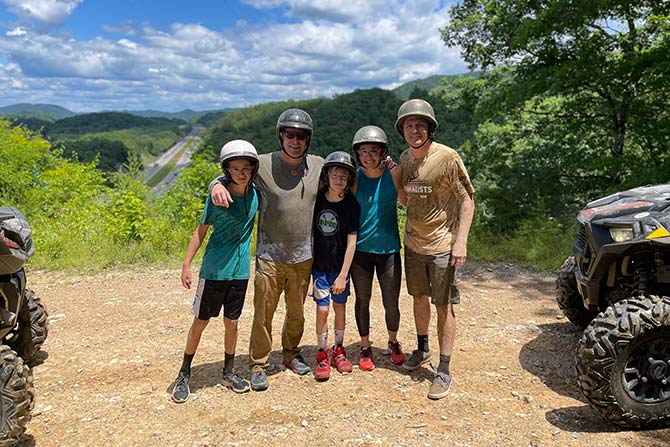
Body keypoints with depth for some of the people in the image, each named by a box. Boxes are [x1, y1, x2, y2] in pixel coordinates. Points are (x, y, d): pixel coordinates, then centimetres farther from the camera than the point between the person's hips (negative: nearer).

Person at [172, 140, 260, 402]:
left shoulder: (255, 194, -1)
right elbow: (201, 230, -5)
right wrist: (187, 265, -8)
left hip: (240, 270, 3)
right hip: (214, 269, -3)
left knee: (231, 323, 13)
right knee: (200, 322, 7)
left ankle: (229, 373, 29)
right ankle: (184, 375, 22)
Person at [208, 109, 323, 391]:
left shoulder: (319, 165, 2)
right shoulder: (263, 164, -8)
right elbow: (230, 175, -3)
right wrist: (217, 185, -24)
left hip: (304, 257, 3)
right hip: (270, 257, -3)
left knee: (297, 312, 17)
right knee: (263, 314, 3)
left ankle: (291, 354, 38)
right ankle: (258, 365, 21)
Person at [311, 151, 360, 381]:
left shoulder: (352, 206, -11)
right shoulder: (317, 199, -6)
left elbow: (351, 242, -12)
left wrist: (343, 275, -14)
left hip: (340, 266, 0)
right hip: (319, 265, 1)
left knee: (339, 306, 11)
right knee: (322, 309, -1)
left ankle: (339, 350, 28)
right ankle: (322, 354, 14)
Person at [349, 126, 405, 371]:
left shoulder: (394, 174, -6)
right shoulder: (354, 178, -5)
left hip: (388, 249, 0)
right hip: (360, 249, 0)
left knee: (391, 303, 8)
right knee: (362, 300, 12)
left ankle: (393, 343, 36)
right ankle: (365, 347, 33)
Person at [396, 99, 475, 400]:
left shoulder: (447, 157, -14)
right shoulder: (405, 158, 5)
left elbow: (467, 199, -12)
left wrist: (461, 241, -19)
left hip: (442, 245, -6)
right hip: (413, 242, 6)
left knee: (444, 307, 0)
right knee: (419, 297, 19)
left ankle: (444, 371, 10)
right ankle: (422, 349, 39)